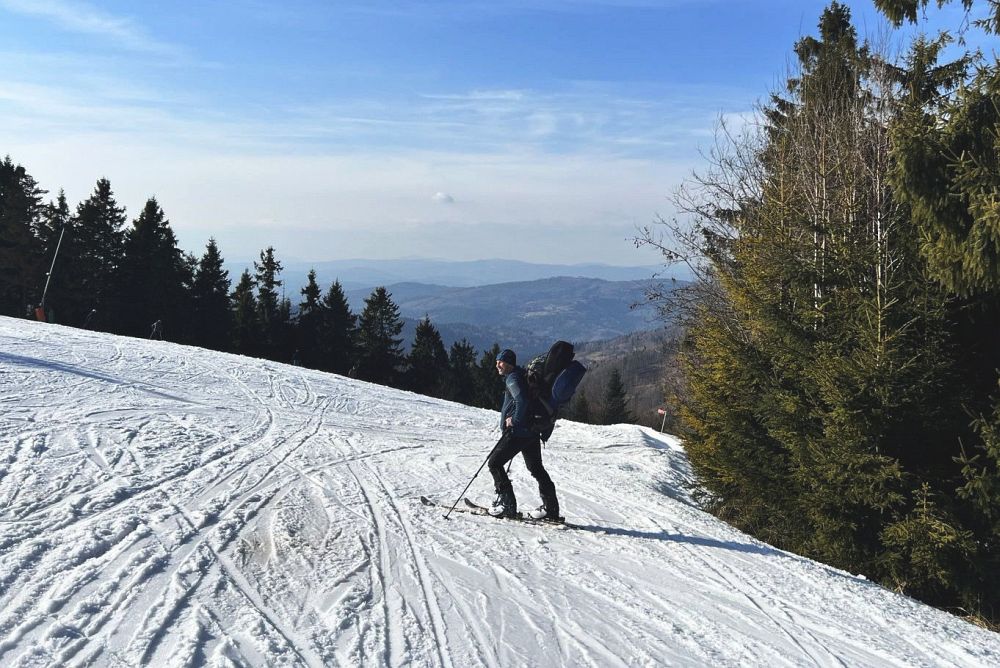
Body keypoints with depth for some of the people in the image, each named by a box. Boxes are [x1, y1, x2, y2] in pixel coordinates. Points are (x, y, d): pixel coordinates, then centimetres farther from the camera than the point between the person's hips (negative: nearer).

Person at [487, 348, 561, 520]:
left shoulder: (512, 378, -12)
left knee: (494, 463, 0)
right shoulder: (522, 376, 18)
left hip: (517, 431, -10)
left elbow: (521, 400, -28)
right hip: (532, 431, 10)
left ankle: (507, 504, -2)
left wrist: (515, 420, -19)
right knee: (536, 468, 15)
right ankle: (551, 508, 17)